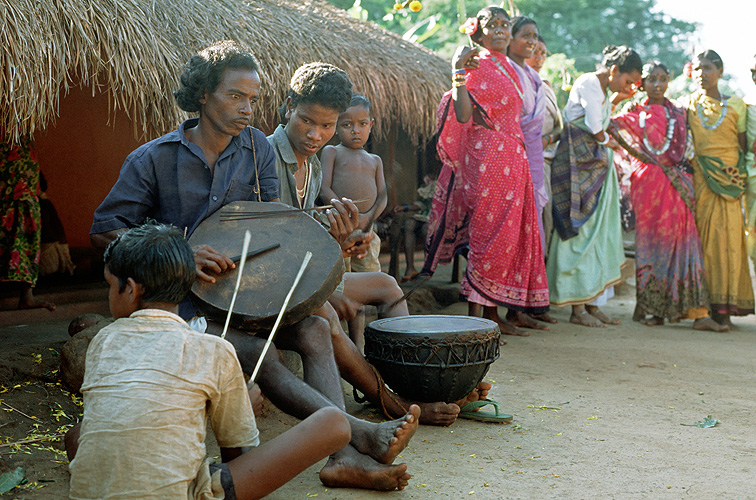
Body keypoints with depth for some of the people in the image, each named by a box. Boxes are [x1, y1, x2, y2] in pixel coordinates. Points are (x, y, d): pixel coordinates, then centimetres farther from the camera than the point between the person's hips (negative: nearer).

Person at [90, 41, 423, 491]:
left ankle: (345, 456, -32)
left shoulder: (257, 148, 6)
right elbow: (104, 230, -8)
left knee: (313, 328, -21)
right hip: (177, 298, -4)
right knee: (256, 352, -29)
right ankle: (362, 433, -31)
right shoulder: (154, 159, -7)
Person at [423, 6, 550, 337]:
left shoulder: (508, 68, 20)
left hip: (513, 160, 8)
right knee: (489, 234, -9)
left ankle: (493, 314, 14)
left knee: (510, 234, 7)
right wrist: (458, 73, -26)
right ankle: (475, 317, -3)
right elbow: (462, 115, -20)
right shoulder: (476, 66, -5)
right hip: (487, 158, -8)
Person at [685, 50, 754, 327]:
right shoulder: (689, 104, 11)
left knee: (728, 236, -5)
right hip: (698, 176, 1)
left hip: (727, 177, -1)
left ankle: (723, 308, 0)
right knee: (702, 236, -4)